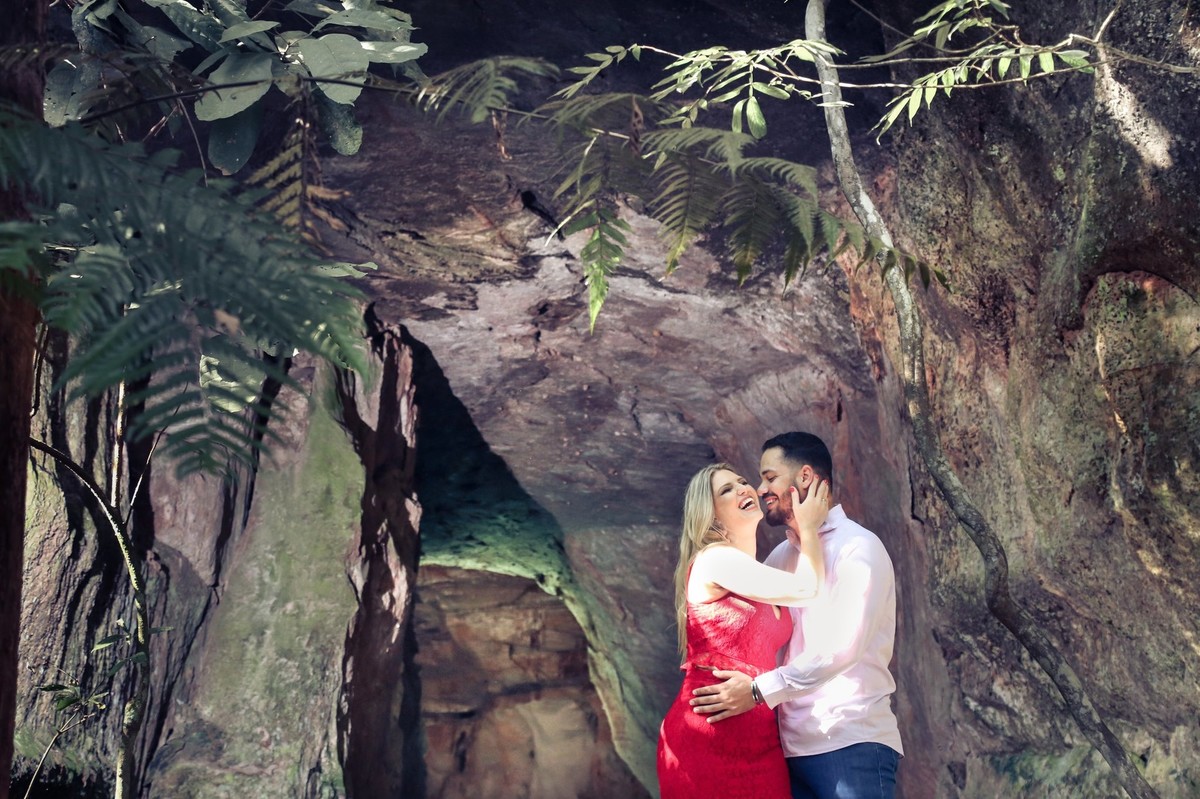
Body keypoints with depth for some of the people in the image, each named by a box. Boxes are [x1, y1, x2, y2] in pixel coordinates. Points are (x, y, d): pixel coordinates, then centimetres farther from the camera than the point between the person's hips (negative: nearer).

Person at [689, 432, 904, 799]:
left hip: (850, 743, -7)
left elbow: (842, 647, -18)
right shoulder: (781, 556, 17)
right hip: (792, 746, 7)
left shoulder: (858, 547, -7)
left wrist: (759, 690, -18)